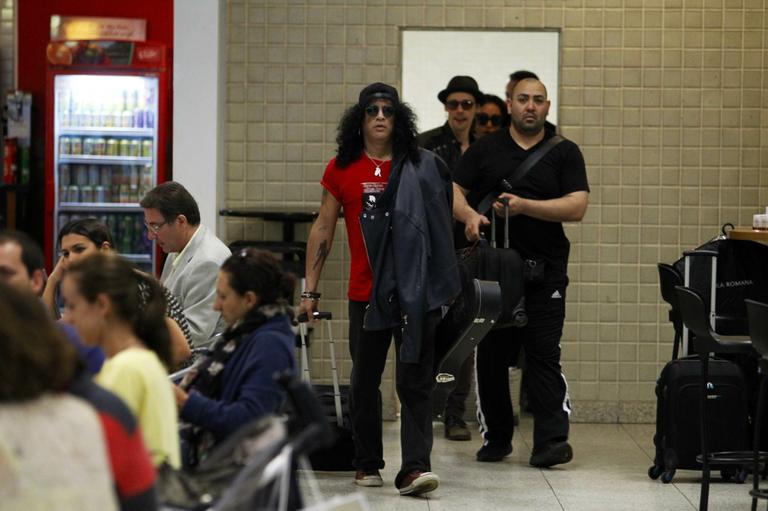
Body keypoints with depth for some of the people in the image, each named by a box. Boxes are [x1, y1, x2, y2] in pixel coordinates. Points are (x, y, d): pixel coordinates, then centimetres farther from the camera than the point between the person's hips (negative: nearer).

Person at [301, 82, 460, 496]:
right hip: (366, 292, 1)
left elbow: (446, 221, 11)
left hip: (415, 291, -1)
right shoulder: (342, 169, 4)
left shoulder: (421, 167, 3)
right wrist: (310, 291, 6)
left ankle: (414, 469, -10)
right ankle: (367, 464, 25)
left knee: (415, 382, -6)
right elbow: (323, 229, 8)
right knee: (364, 381, 11)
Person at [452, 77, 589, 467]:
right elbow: (455, 192, 8)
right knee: (491, 355, 6)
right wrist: (469, 214, -14)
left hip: (544, 270, -2)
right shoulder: (485, 150, 11)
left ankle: (550, 441, -12)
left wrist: (524, 206, -15)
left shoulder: (564, 153, 6)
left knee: (544, 354, -9)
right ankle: (496, 438, 17)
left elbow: (576, 206, -4)